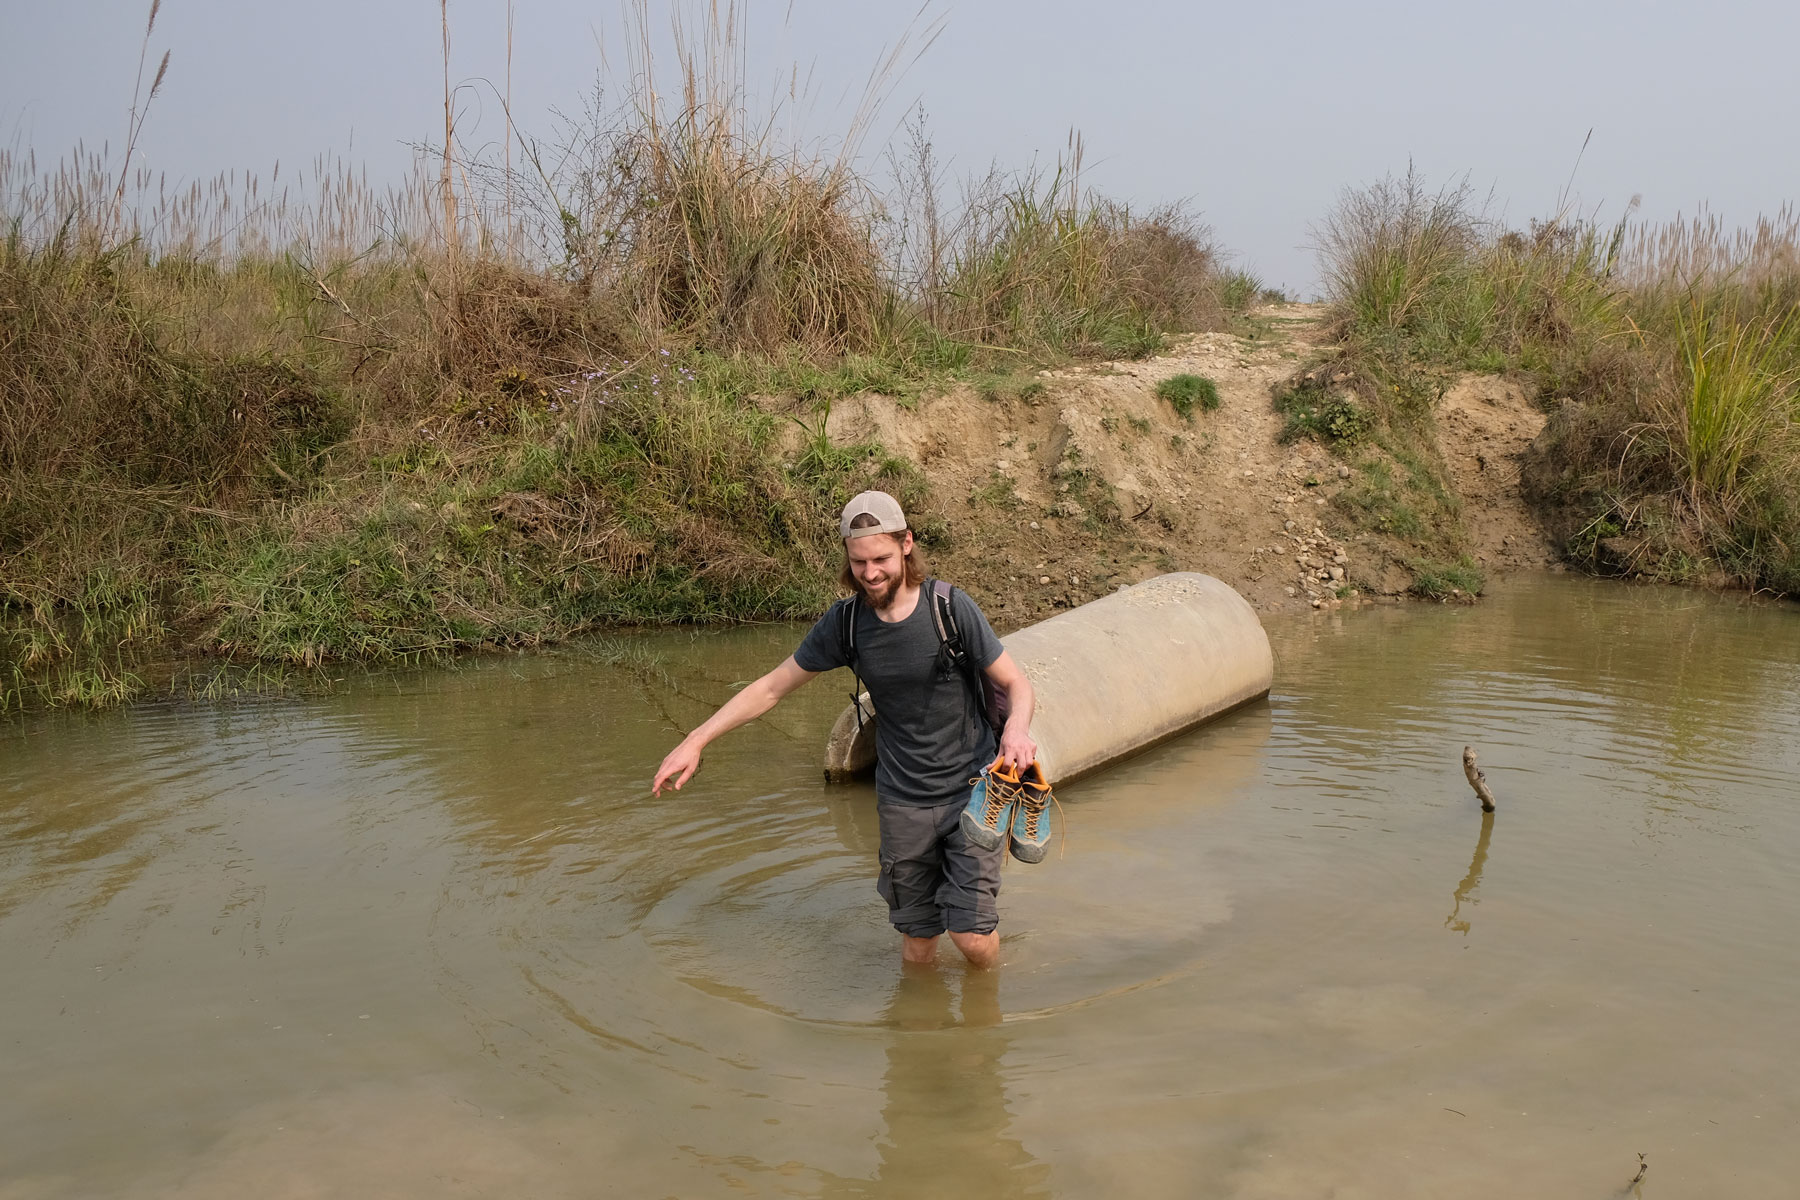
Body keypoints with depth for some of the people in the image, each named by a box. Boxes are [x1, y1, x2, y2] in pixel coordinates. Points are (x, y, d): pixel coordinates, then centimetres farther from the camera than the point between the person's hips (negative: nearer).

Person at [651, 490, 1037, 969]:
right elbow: (771, 687, 5)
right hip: (903, 800, 3)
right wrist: (695, 740, 0)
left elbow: (1016, 683, -5)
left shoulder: (950, 608, -13)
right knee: (917, 938, 10)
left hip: (972, 787, -3)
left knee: (972, 935, -8)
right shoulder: (845, 623, -4)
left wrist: (1017, 728, -29)